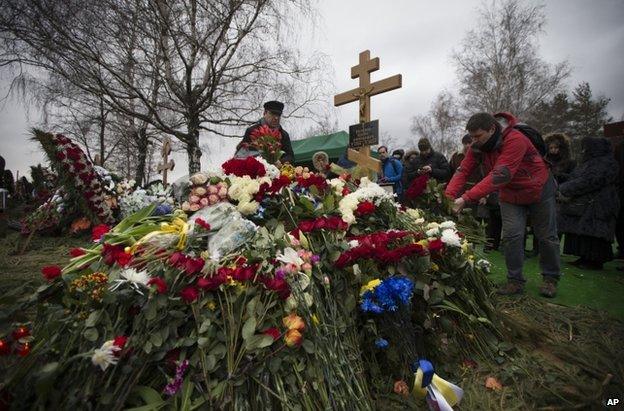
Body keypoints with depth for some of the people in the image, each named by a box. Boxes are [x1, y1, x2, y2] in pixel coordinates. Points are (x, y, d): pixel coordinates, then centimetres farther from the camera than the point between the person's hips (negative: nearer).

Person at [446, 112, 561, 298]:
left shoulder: (515, 140, -35)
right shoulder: (477, 146, -15)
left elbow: (499, 176, -43)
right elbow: (463, 170, -22)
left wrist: (466, 198, -50)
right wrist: (449, 196, -39)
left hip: (538, 190, -4)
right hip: (510, 195, 4)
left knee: (547, 236, 9)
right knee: (511, 235, -5)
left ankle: (551, 278, 27)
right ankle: (515, 280, 8)